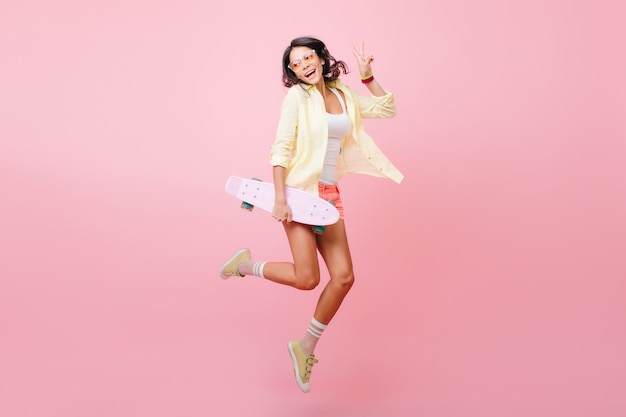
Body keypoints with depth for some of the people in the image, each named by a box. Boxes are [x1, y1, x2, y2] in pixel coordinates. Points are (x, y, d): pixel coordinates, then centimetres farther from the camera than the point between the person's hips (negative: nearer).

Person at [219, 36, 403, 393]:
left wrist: (368, 76, 8)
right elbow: (281, 149, -10)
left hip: (330, 195, 6)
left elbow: (387, 109, 20)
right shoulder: (297, 96, -4)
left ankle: (306, 346, 16)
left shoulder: (343, 95, 12)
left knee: (344, 277, -2)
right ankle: (247, 264, 16)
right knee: (306, 278, -11)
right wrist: (280, 199, -18)